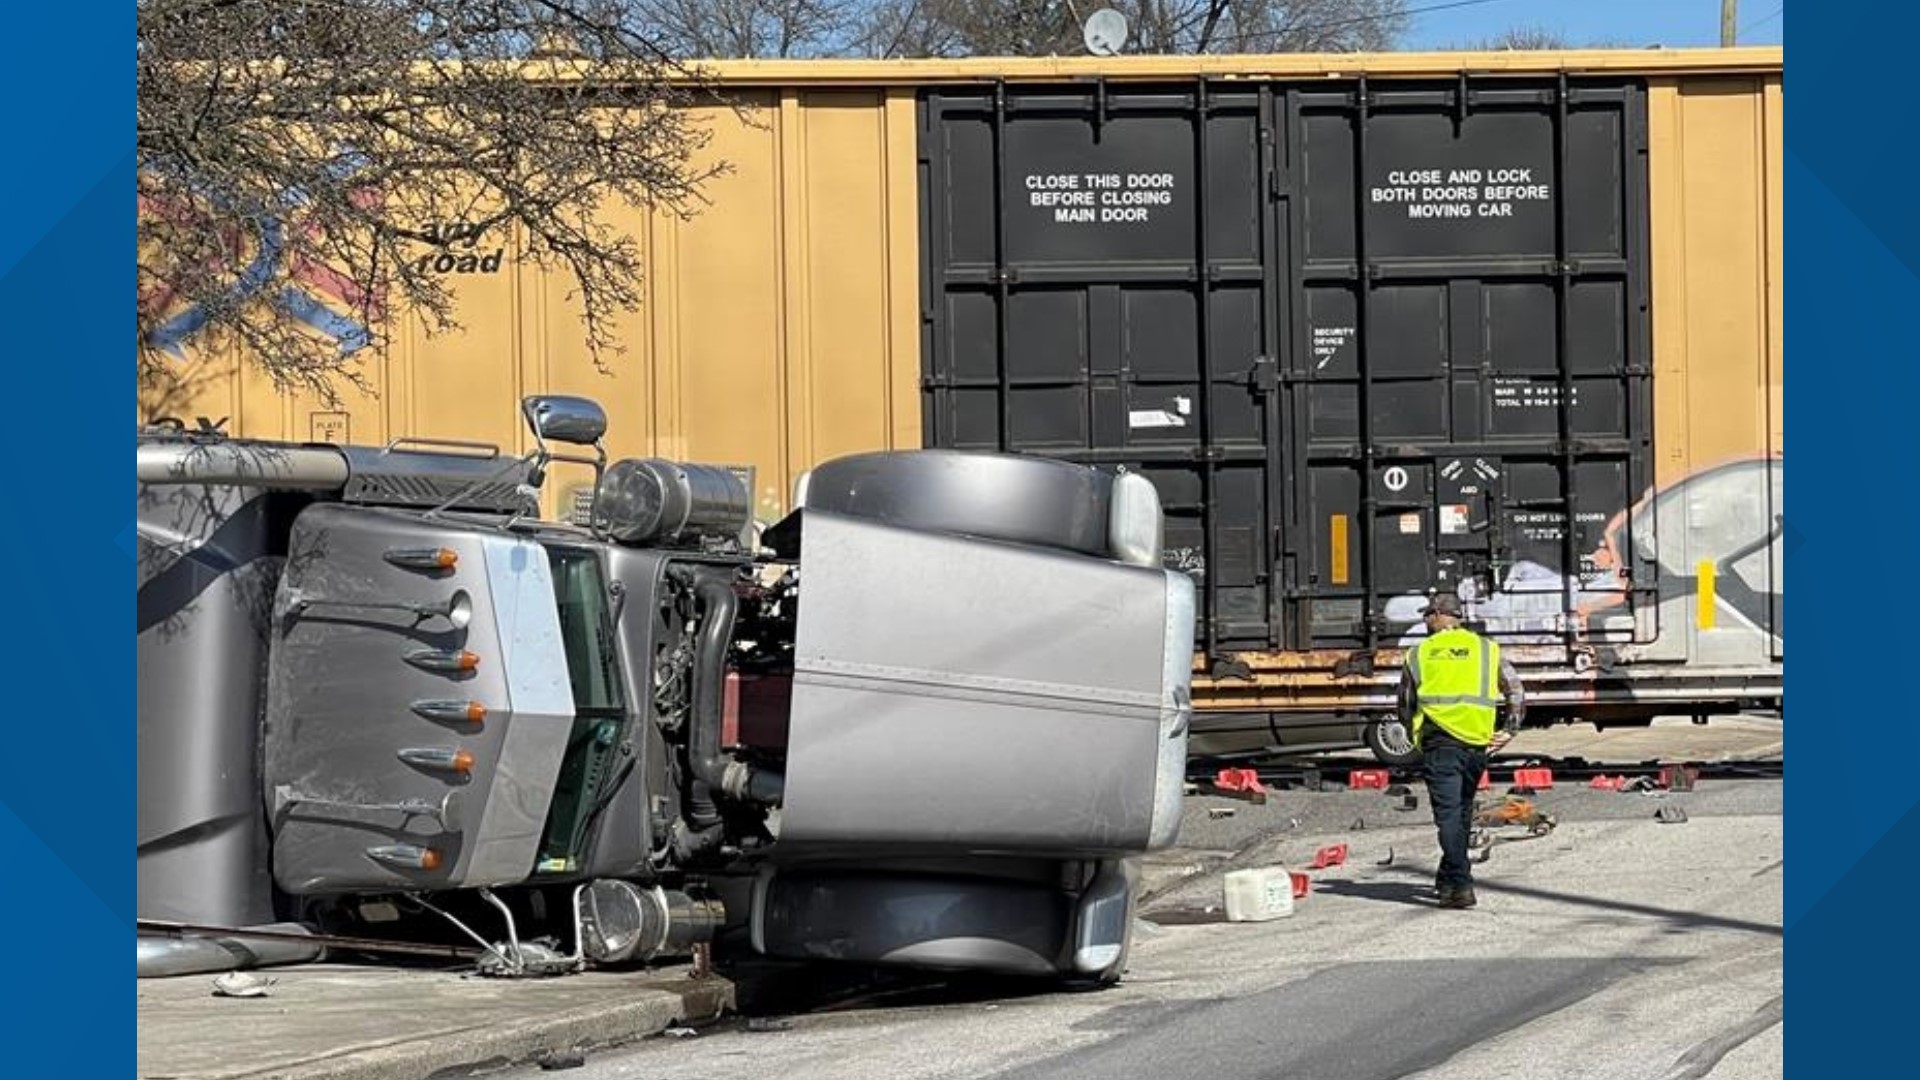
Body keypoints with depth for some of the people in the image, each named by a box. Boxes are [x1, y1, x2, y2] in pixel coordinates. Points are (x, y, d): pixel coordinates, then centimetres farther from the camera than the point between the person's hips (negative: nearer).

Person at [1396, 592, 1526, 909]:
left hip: (1439, 741, -3)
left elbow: (1405, 705, 13)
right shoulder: (1486, 649, 12)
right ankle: (1448, 878, 29)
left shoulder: (1418, 654, 8)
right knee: (1462, 812, 18)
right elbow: (1516, 691, 6)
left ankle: (1460, 884, -18)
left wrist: (1418, 738, 25)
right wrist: (1508, 731, 8)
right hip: (1477, 743, 3)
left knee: (1448, 814, -6)